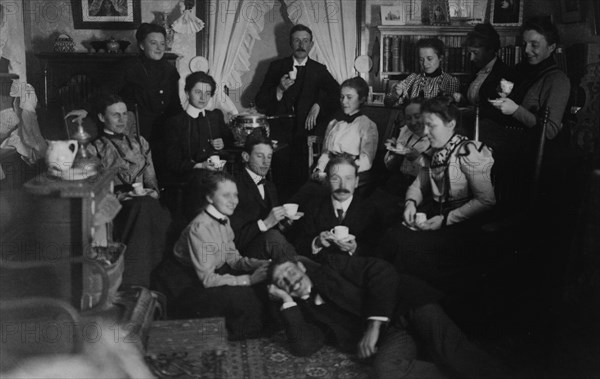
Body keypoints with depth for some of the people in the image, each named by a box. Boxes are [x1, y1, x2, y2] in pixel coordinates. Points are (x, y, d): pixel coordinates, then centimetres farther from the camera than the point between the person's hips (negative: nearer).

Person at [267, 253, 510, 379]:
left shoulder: (332, 267, 10)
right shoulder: (304, 313, 16)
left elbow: (380, 271, -3)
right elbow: (303, 347, -5)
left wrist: (374, 323, -13)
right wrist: (287, 301, -1)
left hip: (403, 305, -1)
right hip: (388, 336, 2)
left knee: (452, 351, -31)